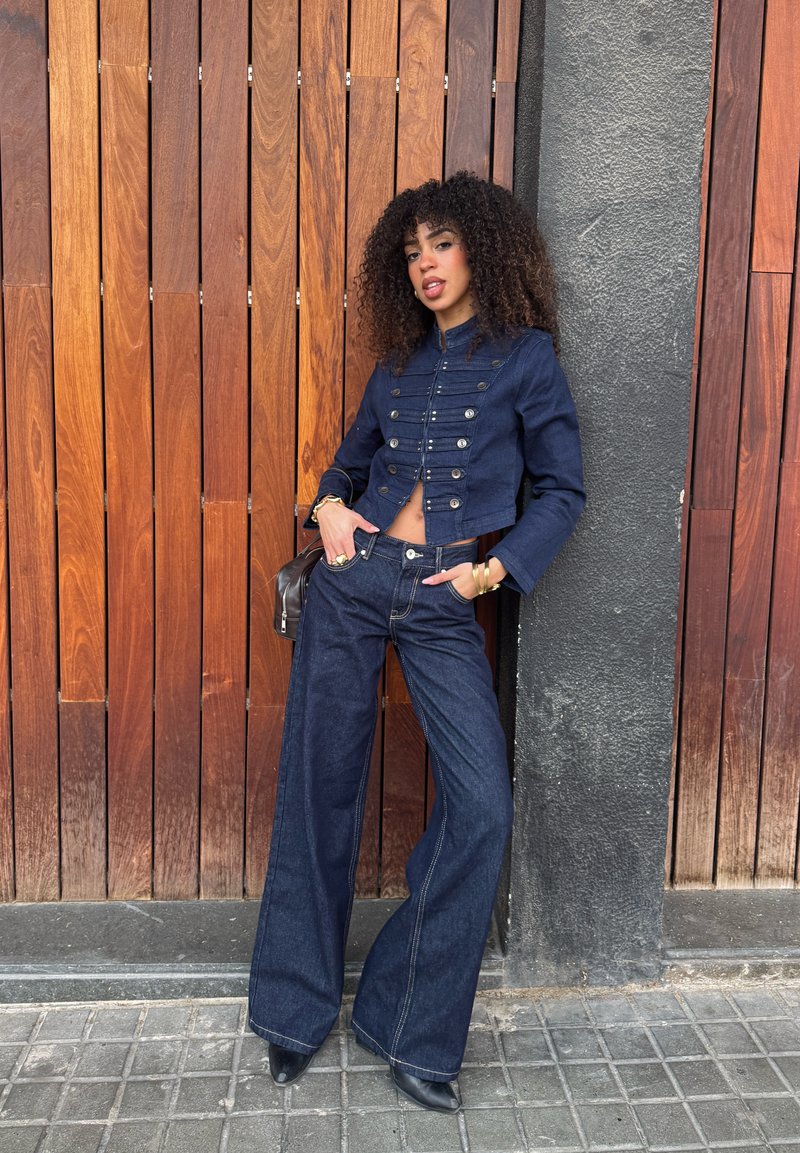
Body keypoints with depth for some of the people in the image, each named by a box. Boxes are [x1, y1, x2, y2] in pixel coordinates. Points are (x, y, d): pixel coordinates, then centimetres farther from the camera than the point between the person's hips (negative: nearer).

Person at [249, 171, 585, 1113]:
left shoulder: (525, 356, 4)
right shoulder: (398, 365, 15)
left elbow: (561, 488, 4)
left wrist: (496, 569, -7)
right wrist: (329, 505, 2)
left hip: (445, 602, -3)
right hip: (353, 580, 3)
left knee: (481, 806, -11)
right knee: (320, 788, 6)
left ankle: (411, 1027, 10)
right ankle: (296, 1009, 25)